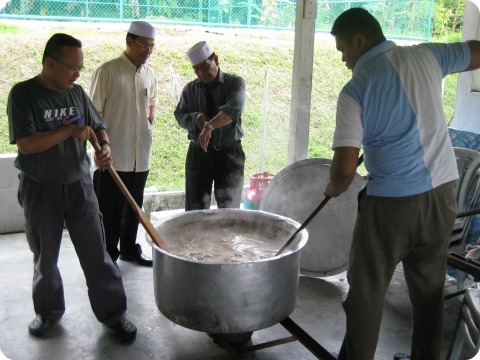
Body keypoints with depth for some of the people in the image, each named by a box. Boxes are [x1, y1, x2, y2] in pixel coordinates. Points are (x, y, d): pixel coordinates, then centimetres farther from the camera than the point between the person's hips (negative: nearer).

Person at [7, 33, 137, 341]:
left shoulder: (77, 92, 3)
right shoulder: (23, 94, -11)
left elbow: (98, 125, 14)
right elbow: (25, 144, -20)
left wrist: (105, 147, -7)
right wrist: (71, 131, -20)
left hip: (79, 185, 3)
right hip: (40, 189, -3)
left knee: (96, 252, 5)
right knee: (45, 256, 14)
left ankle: (113, 312, 16)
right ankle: (49, 310, 35)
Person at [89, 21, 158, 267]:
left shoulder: (149, 74, 9)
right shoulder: (108, 71, -9)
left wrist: (150, 119, 11)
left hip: (141, 154, 6)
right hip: (113, 155, -6)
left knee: (134, 206, 17)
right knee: (110, 209, 3)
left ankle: (129, 249, 32)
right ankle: (108, 255, 17)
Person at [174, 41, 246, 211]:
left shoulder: (235, 82, -5)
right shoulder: (190, 89, 7)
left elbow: (234, 109, -24)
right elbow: (179, 115, 12)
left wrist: (210, 126, -39)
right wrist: (195, 118, -11)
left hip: (229, 153, -3)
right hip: (198, 153, 3)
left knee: (229, 209, 6)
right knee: (195, 209, 5)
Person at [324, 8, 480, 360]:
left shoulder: (354, 90, -12)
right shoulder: (425, 55, 1)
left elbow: (345, 168, -18)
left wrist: (334, 188, 3)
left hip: (392, 202, -5)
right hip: (441, 194, 6)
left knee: (366, 291, 11)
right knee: (429, 290, 18)